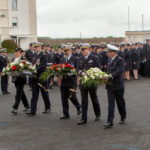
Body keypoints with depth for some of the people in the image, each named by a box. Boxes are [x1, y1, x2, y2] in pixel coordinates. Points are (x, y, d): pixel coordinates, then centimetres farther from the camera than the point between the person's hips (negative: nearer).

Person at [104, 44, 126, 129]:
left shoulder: (120, 60, -12)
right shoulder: (110, 60, 13)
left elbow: (119, 71, -23)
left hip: (118, 86, -6)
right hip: (110, 86, 6)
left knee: (120, 103, 10)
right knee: (111, 103, -1)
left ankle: (123, 118, 30)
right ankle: (110, 122, -4)